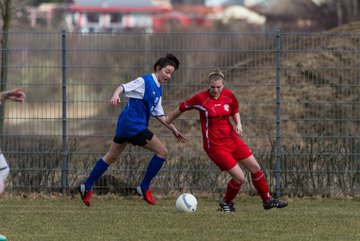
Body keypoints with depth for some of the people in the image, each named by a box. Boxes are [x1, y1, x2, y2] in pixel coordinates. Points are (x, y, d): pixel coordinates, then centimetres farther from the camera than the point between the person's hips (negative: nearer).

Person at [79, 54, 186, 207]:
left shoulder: (158, 89, 16)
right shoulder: (144, 81, -11)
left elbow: (159, 114, 22)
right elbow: (123, 87, -21)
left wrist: (173, 129, 20)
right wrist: (116, 95, -42)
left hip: (125, 125, 10)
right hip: (133, 125, -10)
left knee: (111, 157, 17)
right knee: (162, 151, -6)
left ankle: (87, 187, 22)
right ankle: (144, 188, 1)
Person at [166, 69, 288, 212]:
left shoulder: (228, 96, -1)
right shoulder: (201, 99, -15)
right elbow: (182, 108, -3)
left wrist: (238, 124, -2)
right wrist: (168, 121, 6)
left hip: (232, 139, 6)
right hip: (215, 145, -6)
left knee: (255, 168, 10)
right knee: (239, 178, -11)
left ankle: (267, 201, 28)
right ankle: (226, 203, 16)